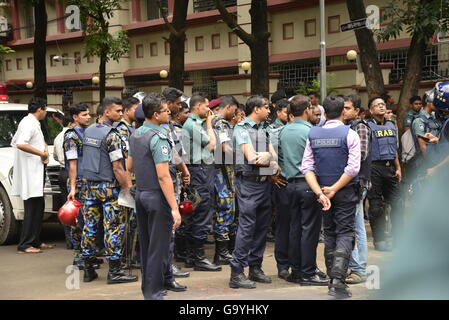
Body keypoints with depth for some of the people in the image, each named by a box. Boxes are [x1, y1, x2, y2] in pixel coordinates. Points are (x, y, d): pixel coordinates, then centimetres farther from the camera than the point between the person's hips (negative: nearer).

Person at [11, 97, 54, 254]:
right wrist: (41, 153, -21)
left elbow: (14, 142, 24)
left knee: (38, 207, 15)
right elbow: (20, 144, -29)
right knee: (32, 208, -8)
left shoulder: (32, 123, 17)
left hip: (34, 172, 11)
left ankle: (36, 241, 22)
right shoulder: (30, 123, -14)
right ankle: (24, 245, -5)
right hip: (30, 172, -11)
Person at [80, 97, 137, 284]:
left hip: (90, 184, 8)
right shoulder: (111, 135, -15)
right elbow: (117, 167, -18)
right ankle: (114, 271, 1)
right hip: (108, 186, -8)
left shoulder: (88, 131, 10)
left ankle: (88, 270, 15)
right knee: (114, 227, -2)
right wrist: (128, 188, -14)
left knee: (89, 226, 9)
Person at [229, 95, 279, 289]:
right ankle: (237, 273, -7)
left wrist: (268, 159, -12)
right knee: (246, 227, -10)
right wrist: (267, 156, -2)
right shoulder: (242, 129, -8)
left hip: (264, 183, 8)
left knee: (262, 226, 11)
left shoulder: (263, 131, 17)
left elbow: (274, 155, 10)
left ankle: (255, 268, 21)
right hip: (249, 183, -8)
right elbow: (251, 158, -17)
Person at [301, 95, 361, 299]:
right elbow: (353, 168, -16)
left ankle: (332, 280, 19)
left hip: (323, 192, 4)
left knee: (329, 234, 15)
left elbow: (306, 167, -4)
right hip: (345, 192, -4)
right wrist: (334, 189, -12)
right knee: (345, 234, -1)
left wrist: (320, 192, -10)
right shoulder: (349, 135, -9)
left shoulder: (313, 135, 2)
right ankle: (338, 280, -14)